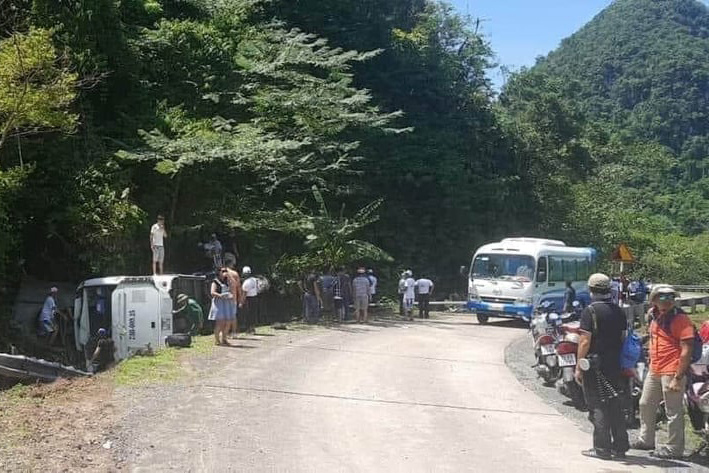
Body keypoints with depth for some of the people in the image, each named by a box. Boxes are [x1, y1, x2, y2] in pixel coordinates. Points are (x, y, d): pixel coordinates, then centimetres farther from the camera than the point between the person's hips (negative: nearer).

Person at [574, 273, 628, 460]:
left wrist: (579, 366, -11)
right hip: (615, 364, 6)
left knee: (598, 406, 0)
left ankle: (602, 448, 2)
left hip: (595, 363, -6)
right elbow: (623, 337, 12)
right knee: (615, 405, 13)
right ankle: (619, 447, 18)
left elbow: (585, 341, -15)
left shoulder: (590, 311, -12)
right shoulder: (619, 311, 8)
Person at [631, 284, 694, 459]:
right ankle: (646, 440, 35)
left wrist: (678, 378, -21)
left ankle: (674, 448, 9)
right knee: (646, 405, 20)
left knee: (673, 412, -2)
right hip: (654, 370, 9)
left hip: (671, 372, -9)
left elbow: (686, 351, -18)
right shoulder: (654, 317, 11)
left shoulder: (680, 318, -14)